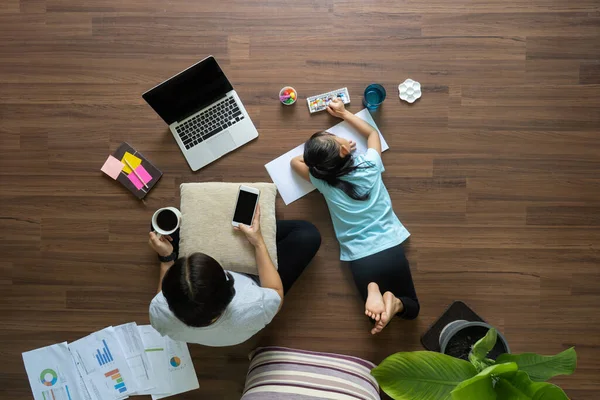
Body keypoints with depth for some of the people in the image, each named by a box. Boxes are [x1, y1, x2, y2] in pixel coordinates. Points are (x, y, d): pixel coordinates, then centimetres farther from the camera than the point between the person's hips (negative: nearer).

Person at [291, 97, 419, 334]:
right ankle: (393, 302, -14)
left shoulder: (322, 181, -6)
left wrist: (323, 156, 10)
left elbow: (295, 161, 15)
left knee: (376, 313, 19)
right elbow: (372, 133, 19)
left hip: (361, 259, 0)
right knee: (411, 307, 20)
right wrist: (343, 113, 25)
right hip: (390, 249, 1)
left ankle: (372, 290, -14)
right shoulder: (370, 165, -4)